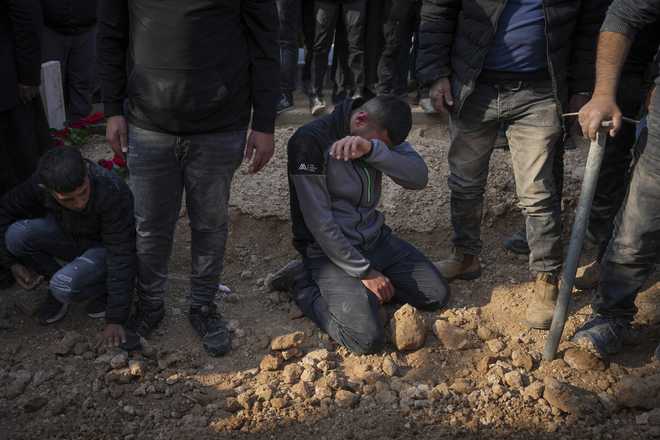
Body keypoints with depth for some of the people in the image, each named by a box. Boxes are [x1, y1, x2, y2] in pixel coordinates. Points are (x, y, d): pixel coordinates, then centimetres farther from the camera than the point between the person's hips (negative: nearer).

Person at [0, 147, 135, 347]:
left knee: (65, 288, -32)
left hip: (106, 248, -5)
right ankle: (57, 281, 2)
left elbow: (121, 258, -32)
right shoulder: (40, 184, -23)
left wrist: (115, 320, -30)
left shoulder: (113, 192, -36)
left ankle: (104, 288, 0)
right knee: (16, 235, -21)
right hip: (70, 237, 5)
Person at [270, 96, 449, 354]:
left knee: (438, 295, 1)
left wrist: (372, 149, -34)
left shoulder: (380, 133, 0)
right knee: (368, 340, -22)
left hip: (375, 238, 7)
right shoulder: (310, 141, -21)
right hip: (329, 249, -7)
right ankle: (303, 285, 0)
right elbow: (319, 223, -21)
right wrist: (364, 272, -17)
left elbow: (419, 178, -17)